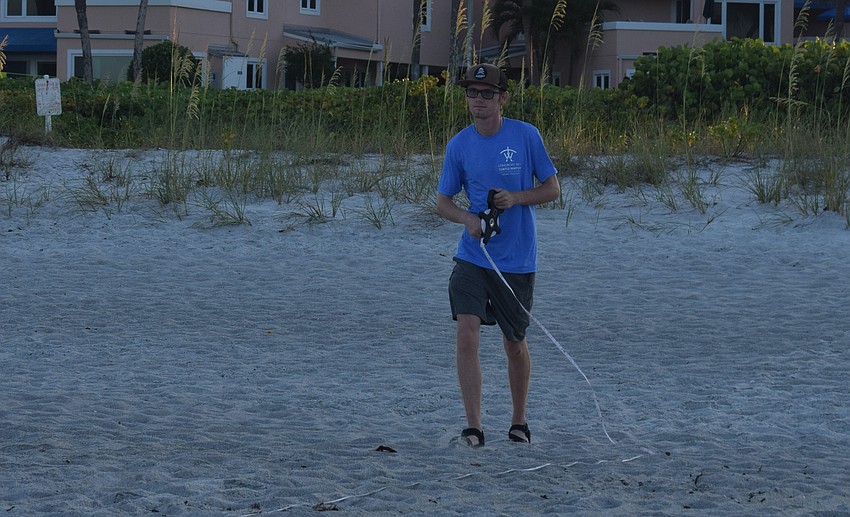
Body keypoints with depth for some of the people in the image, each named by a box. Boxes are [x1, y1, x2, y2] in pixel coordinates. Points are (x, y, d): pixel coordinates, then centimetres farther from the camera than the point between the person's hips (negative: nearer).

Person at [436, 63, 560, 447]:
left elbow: (552, 189, 1)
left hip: (518, 260, -1)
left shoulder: (526, 136, -5)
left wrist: (516, 198, -17)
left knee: (515, 344, 11)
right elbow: (443, 200, 8)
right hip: (472, 257, 1)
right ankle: (473, 427, -11)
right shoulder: (458, 145, -1)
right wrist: (466, 218, -13)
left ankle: (519, 421, 31)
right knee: (467, 334, -15)